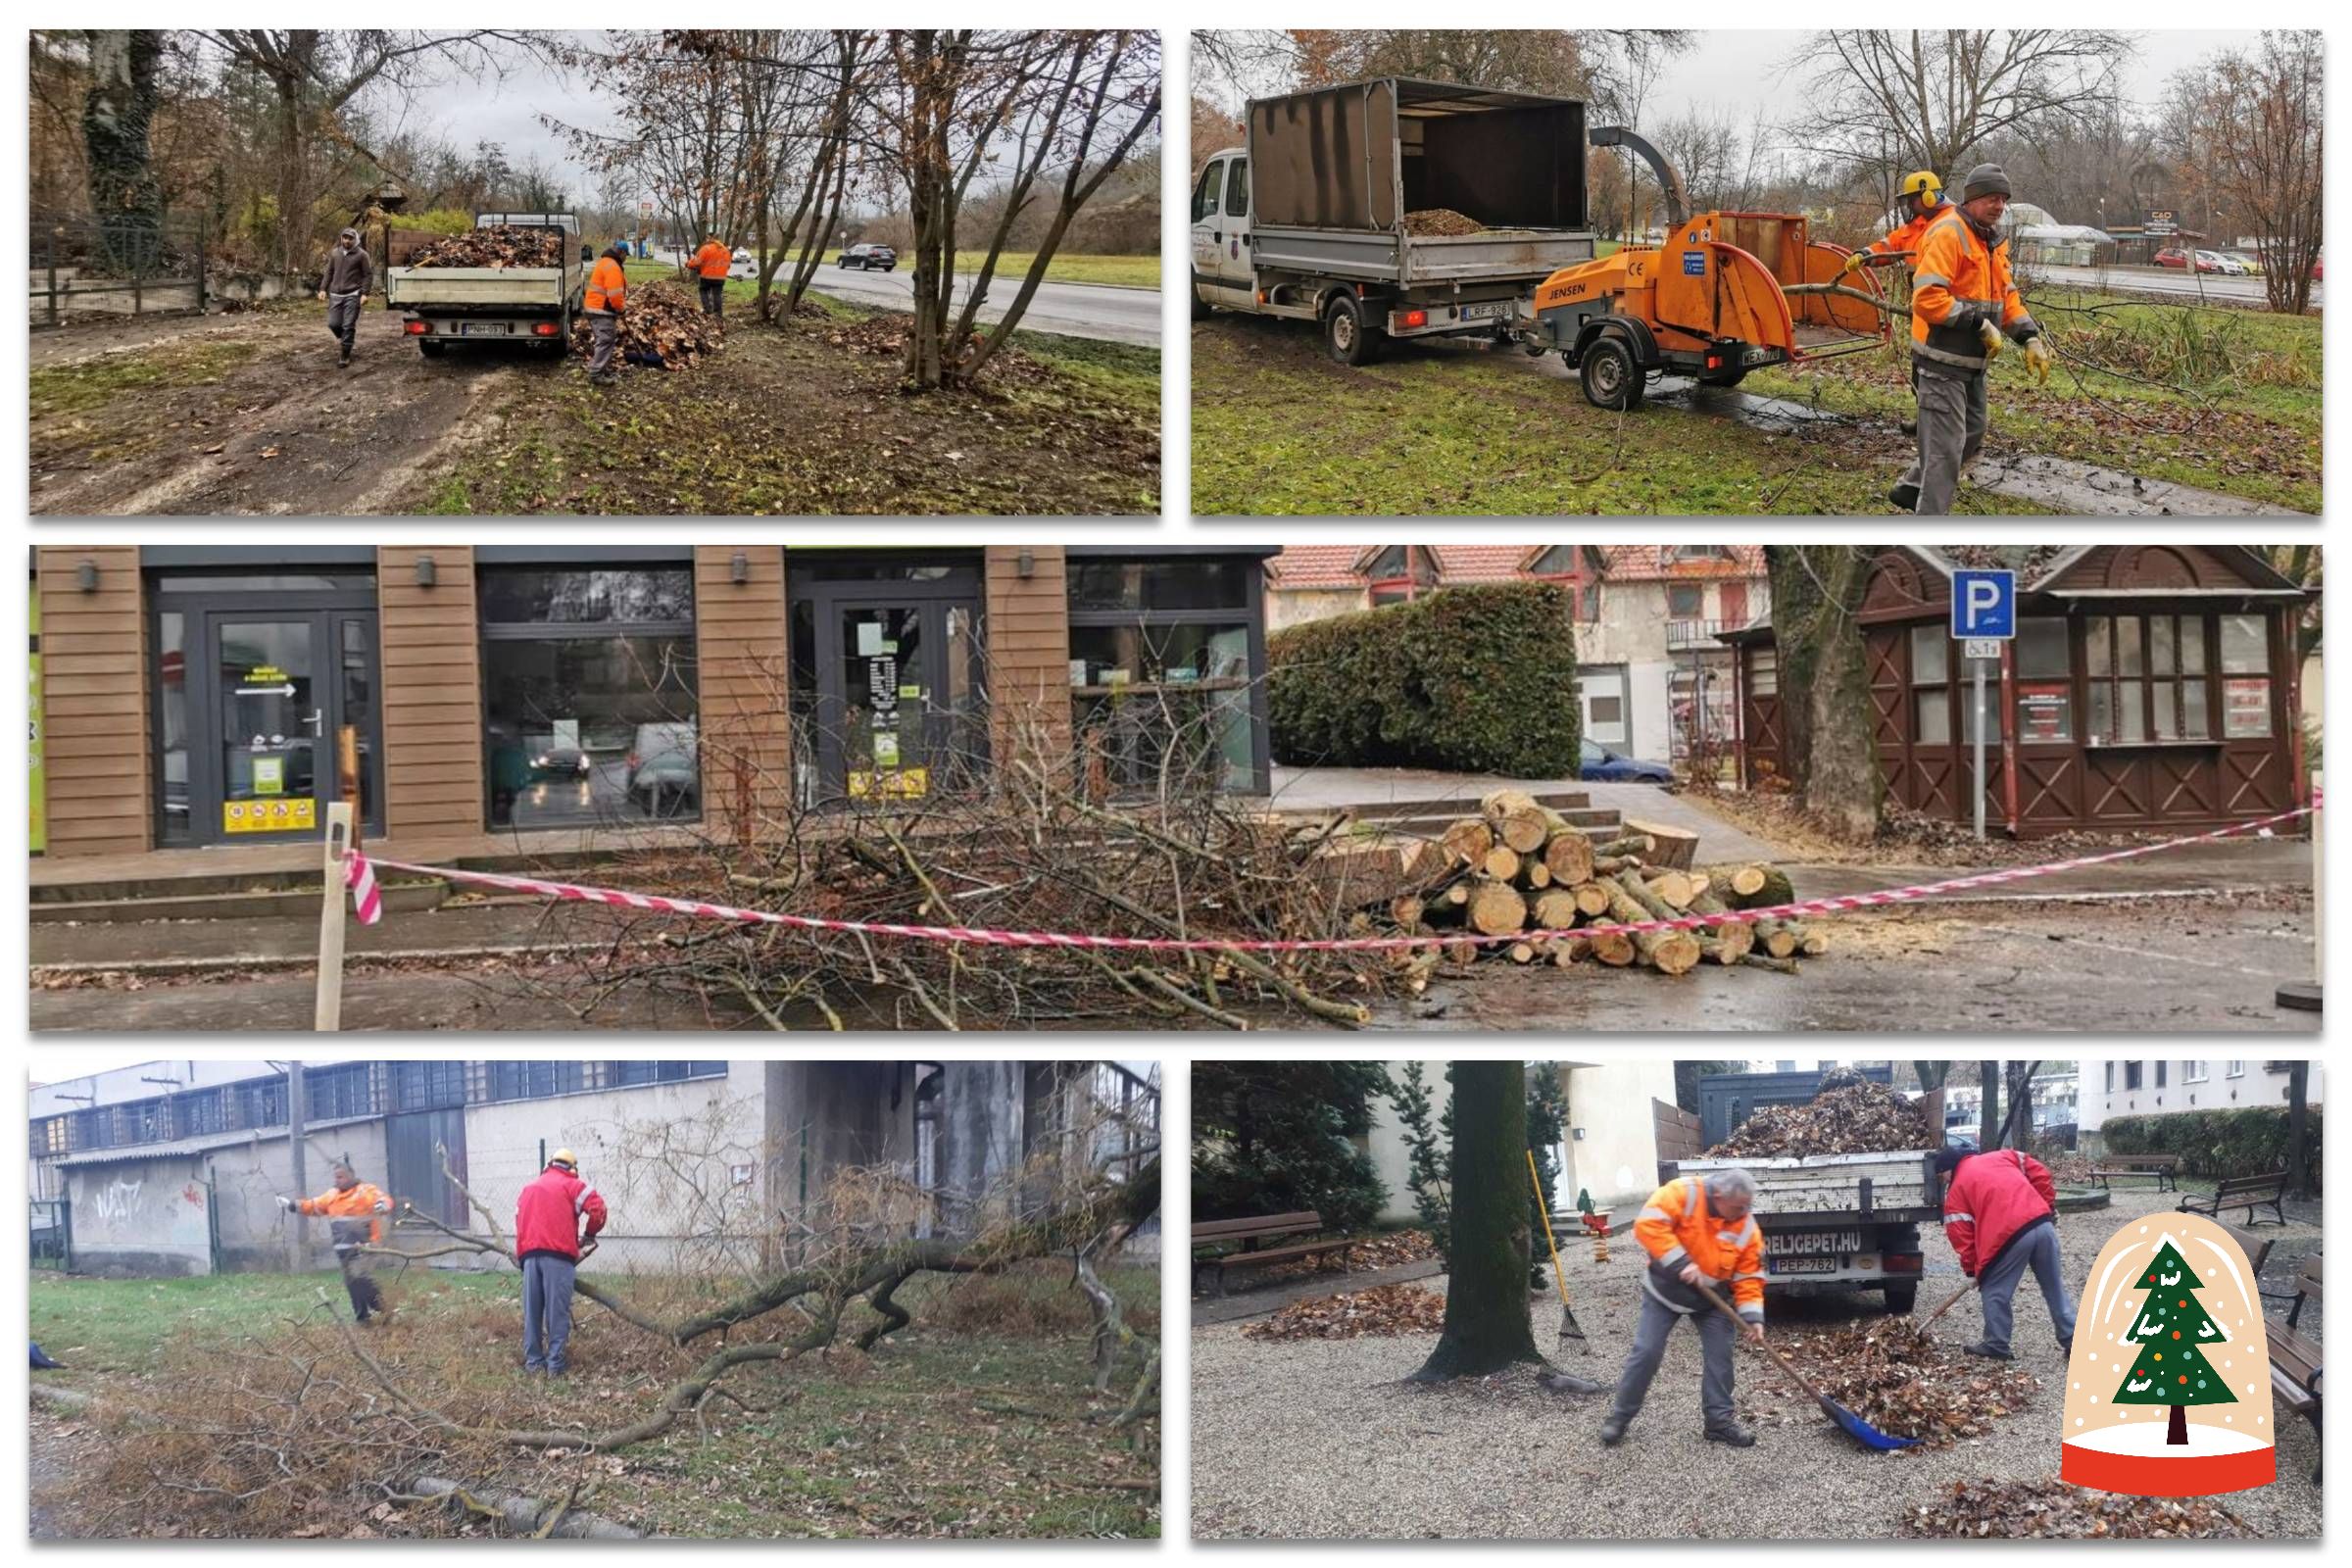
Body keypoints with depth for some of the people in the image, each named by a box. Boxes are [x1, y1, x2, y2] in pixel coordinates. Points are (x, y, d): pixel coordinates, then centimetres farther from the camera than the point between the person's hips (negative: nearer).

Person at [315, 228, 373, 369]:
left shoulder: (361, 255, -3)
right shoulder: (335, 253, 10)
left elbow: (368, 275, -2)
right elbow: (329, 272, 16)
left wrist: (364, 293, -12)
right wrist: (323, 289, 7)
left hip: (352, 295, -4)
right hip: (335, 295, 4)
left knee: (348, 326, -6)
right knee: (333, 323, 1)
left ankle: (345, 357, 1)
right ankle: (343, 337, 34)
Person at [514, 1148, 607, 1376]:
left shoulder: (529, 1190, 26)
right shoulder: (572, 1186, 9)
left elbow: (520, 1222, 21)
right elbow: (597, 1208, -3)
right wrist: (588, 1233, 13)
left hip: (529, 1254, 5)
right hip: (558, 1256, -5)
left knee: (532, 1311, 8)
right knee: (557, 1311, -4)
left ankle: (533, 1361, 10)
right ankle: (555, 1364, -6)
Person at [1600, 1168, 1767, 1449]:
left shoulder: (1747, 1229, -13)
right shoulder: (1683, 1194, -25)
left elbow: (1748, 1278, -8)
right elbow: (1649, 1224, -34)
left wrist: (1752, 1317, -21)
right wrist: (1681, 1264, -35)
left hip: (1710, 1298, 3)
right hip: (1665, 1290, -3)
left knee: (1720, 1357, -2)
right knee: (1646, 1353, -6)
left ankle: (1720, 1420, 12)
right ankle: (1620, 1416, 8)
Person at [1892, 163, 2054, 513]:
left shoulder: (1992, 241, 14)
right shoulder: (1948, 234, -17)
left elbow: (2007, 297, 19)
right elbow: (1927, 297, -26)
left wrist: (2031, 339, 5)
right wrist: (1980, 325, -24)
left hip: (1973, 360, 10)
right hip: (1942, 361, -10)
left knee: (1972, 435, 21)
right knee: (1946, 447, -8)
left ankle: (1910, 487, 34)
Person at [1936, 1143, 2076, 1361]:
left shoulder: (1957, 1189, 12)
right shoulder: (2002, 1156, 25)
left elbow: (1961, 1234, 10)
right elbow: (2039, 1173, 19)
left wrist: (1972, 1269, 19)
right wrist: (2048, 1207, 25)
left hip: (2010, 1236, -6)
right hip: (2043, 1224, 6)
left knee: (1994, 1291, 11)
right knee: (2055, 1287, 17)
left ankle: (1996, 1344, 16)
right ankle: (2073, 1341, 21)